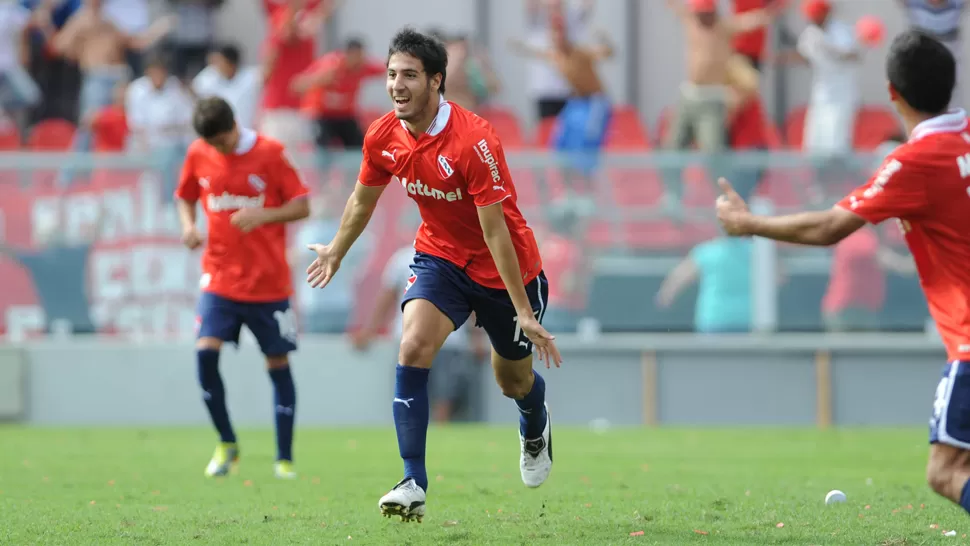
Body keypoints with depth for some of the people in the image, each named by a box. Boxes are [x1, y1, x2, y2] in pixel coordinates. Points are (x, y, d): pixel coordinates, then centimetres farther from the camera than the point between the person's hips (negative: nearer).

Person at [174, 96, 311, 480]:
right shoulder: (198, 155, 1)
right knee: (205, 352, -16)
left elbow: (302, 206, -5)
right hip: (220, 277, 2)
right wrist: (188, 226, -5)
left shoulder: (270, 153, -8)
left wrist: (262, 215, -22)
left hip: (269, 282, -2)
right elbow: (185, 197, 17)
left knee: (278, 364, 3)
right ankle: (226, 444, 2)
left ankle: (285, 459, 12)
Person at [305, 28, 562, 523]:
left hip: (506, 266, -4)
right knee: (413, 347, -21)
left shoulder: (474, 141, -31)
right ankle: (414, 487, -21)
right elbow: (363, 199, 9)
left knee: (513, 380, 13)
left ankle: (535, 429, 53)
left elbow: (495, 230, -29)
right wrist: (336, 251, 24)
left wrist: (524, 313, -27)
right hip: (439, 255, 4)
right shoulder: (383, 136, -13)